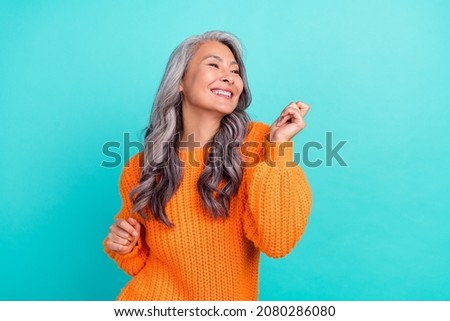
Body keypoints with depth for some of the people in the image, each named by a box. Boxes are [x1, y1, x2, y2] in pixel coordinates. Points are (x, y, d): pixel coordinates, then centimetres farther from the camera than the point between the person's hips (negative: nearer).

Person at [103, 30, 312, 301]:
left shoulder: (257, 141, -8)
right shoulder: (141, 167, -3)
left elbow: (276, 242, -18)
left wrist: (279, 147, -20)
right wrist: (125, 247, -10)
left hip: (234, 296, -1)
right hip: (152, 296, 2)